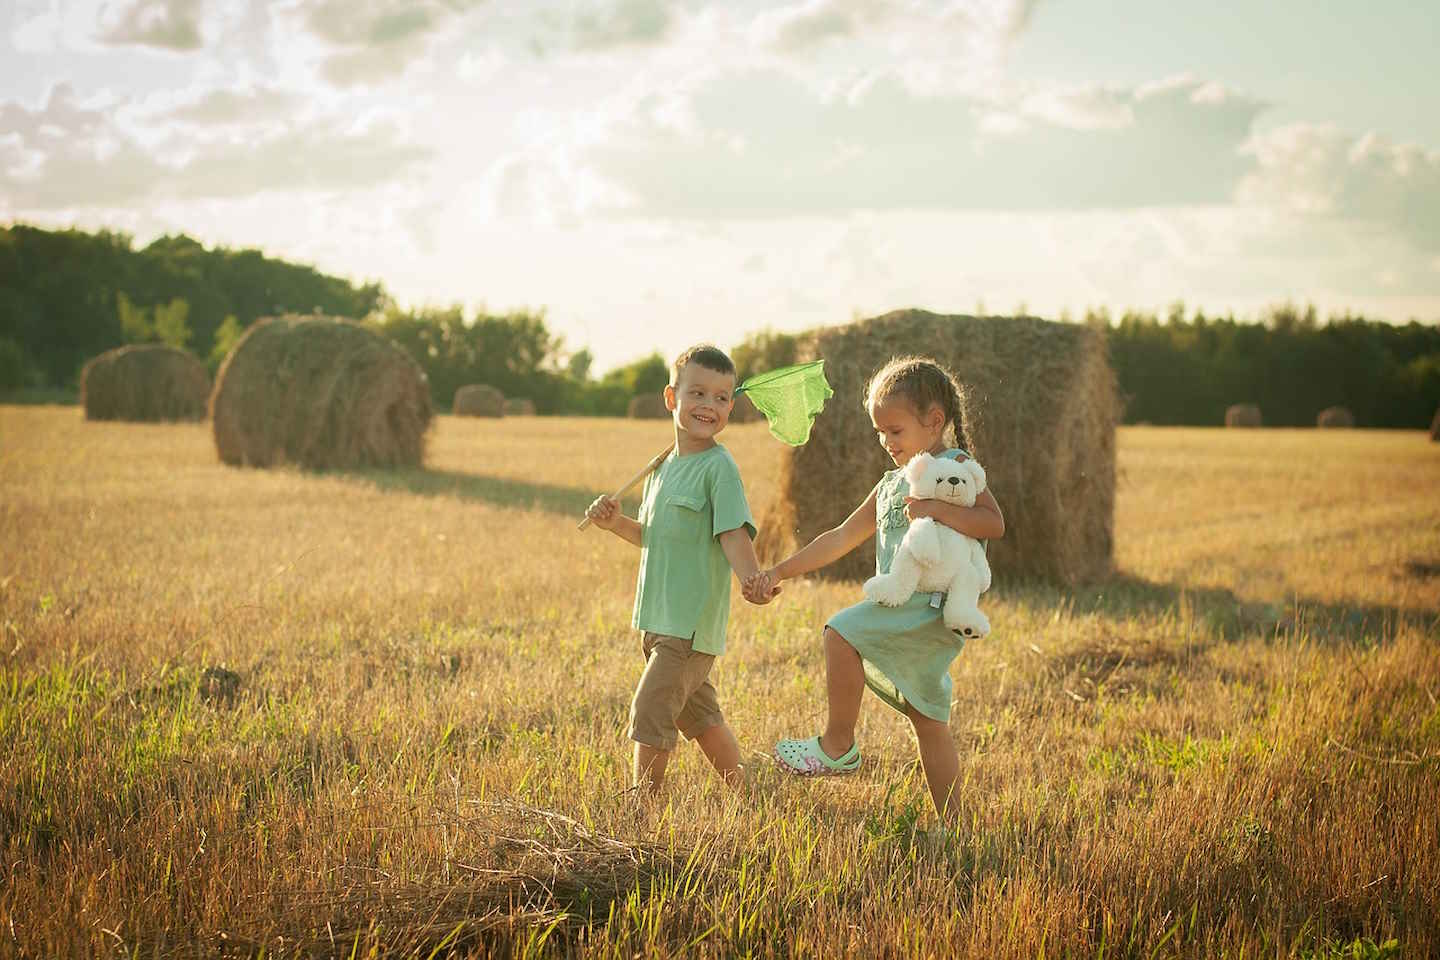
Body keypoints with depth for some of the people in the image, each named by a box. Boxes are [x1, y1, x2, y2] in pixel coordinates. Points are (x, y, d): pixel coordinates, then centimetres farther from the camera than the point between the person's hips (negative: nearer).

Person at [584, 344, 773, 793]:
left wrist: (753, 578, -38)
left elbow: (733, 534, -20)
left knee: (650, 710, -11)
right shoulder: (663, 466, 12)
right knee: (700, 716, 17)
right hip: (657, 619, 8)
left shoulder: (719, 467, -12)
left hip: (693, 621, -8)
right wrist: (616, 523, 4)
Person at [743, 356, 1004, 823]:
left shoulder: (955, 467, -1)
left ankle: (838, 745, -10)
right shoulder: (890, 486, 22)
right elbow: (840, 540, 22)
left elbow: (994, 523, -14)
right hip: (903, 610, 9)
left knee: (841, 632, -22)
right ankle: (951, 825, 17)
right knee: (928, 720, 11)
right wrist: (778, 572, 17)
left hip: (934, 604, -9)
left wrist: (934, 508, -23)